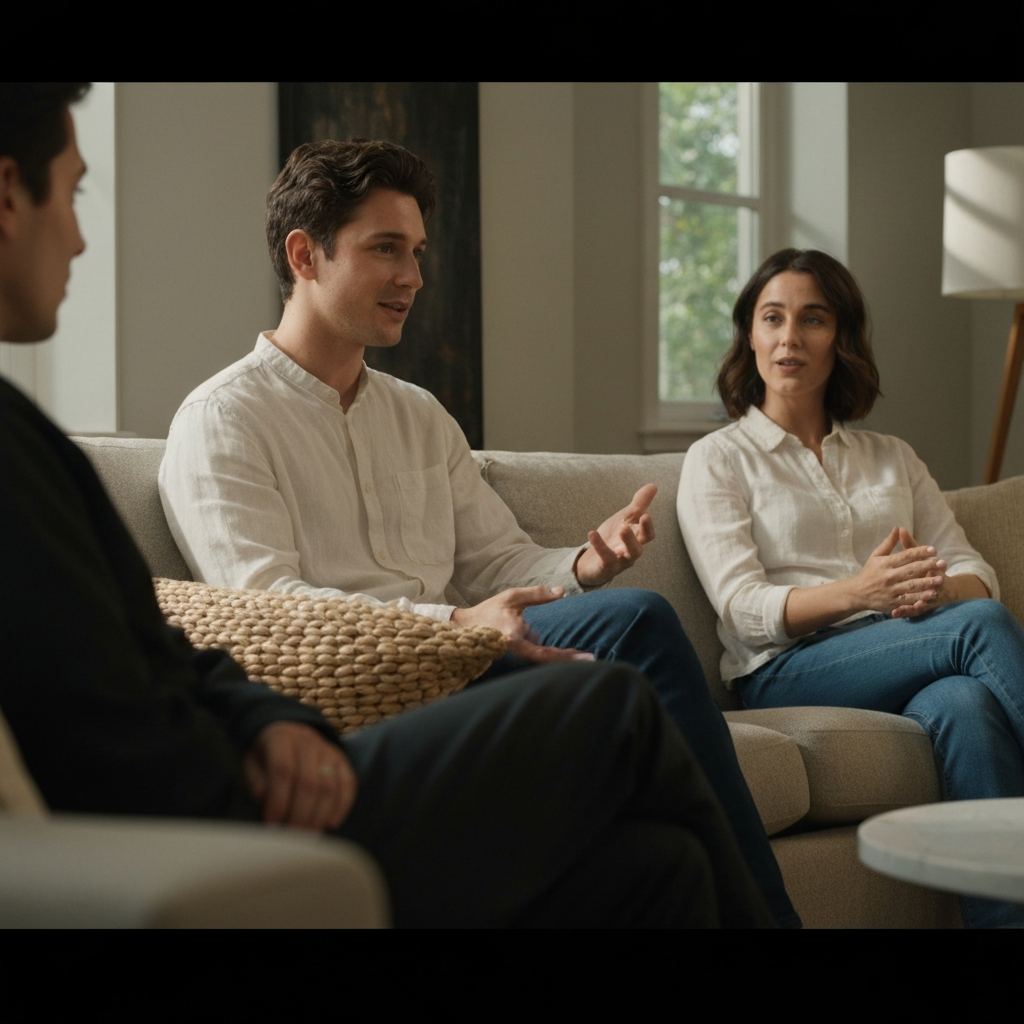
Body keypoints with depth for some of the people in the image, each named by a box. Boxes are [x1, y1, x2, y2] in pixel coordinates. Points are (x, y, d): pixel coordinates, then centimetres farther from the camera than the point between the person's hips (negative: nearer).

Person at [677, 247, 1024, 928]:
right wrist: (857, 592, -22)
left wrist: (936, 590, -13)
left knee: (964, 703, -37)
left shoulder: (892, 457, 26)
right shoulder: (718, 460, 12)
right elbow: (743, 609, -3)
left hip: (909, 653, 3)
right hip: (787, 671, -3)